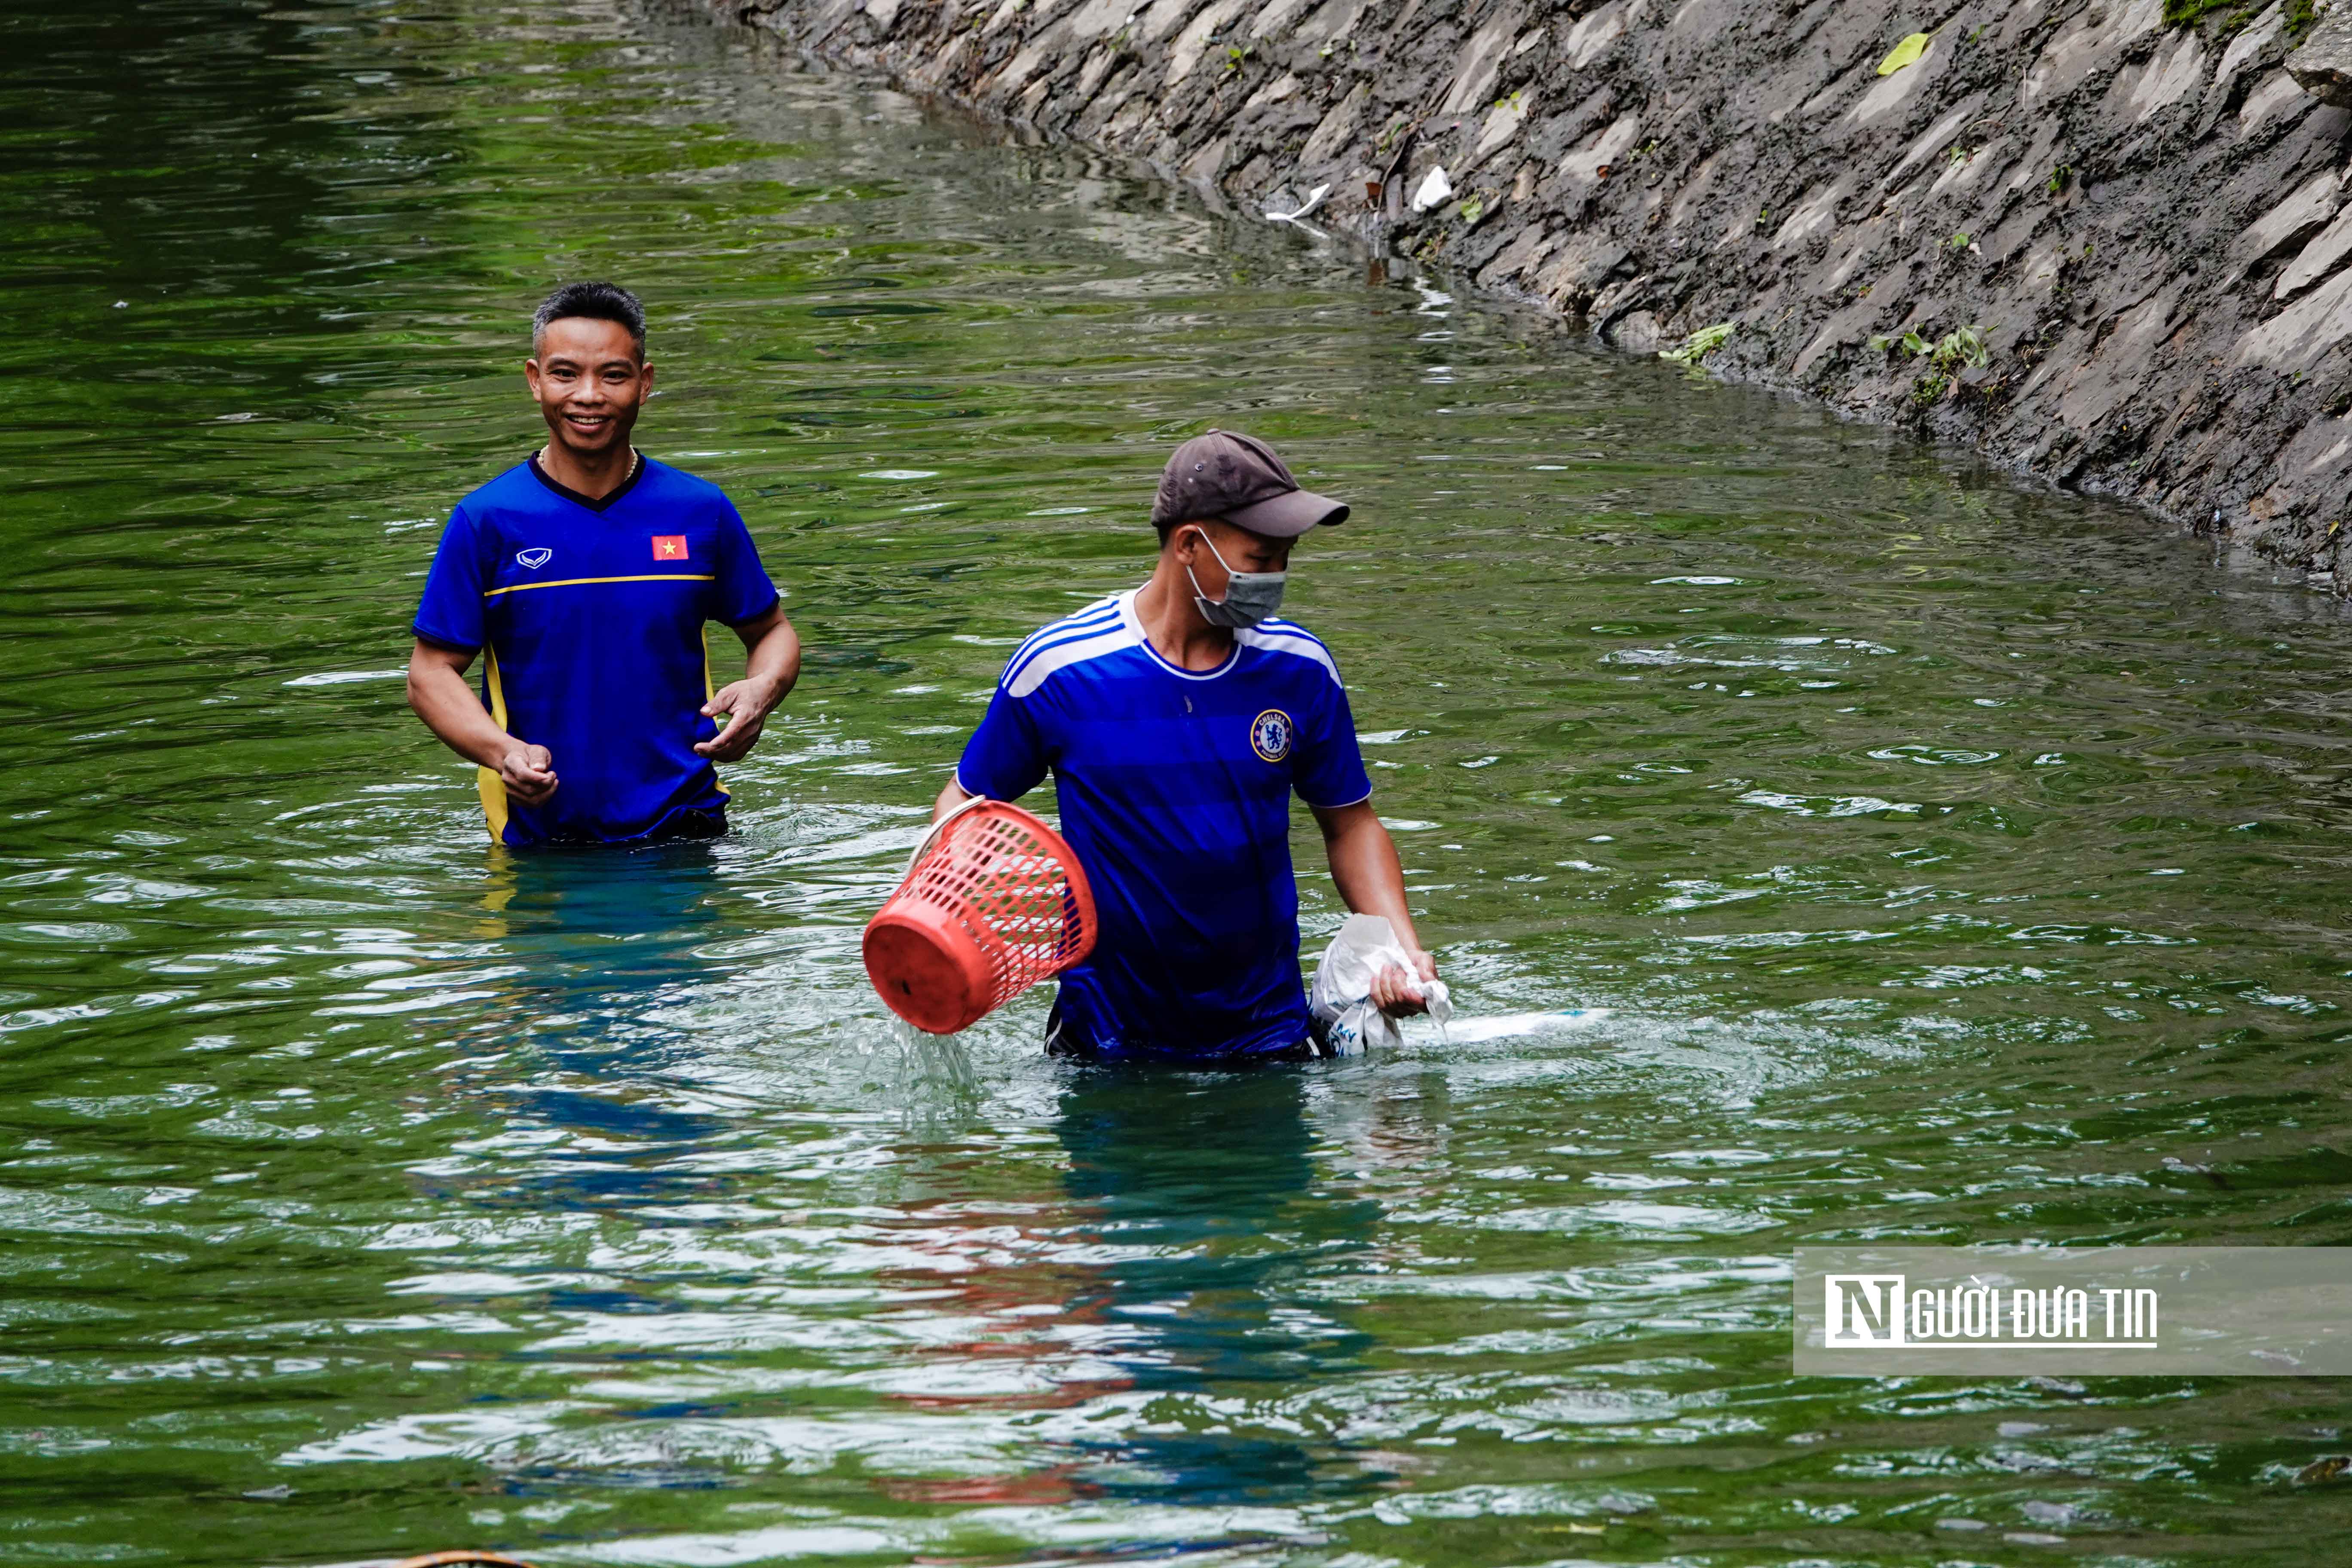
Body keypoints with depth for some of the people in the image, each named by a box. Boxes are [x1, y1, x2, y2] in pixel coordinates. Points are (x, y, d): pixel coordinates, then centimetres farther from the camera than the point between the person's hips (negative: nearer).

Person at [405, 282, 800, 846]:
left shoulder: (701, 512, 3)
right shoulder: (487, 521, -3)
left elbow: (773, 631, 14)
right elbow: (432, 673, -3)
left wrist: (762, 689, -10)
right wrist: (502, 752, -22)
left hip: (684, 821, 1)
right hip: (539, 834, -1)